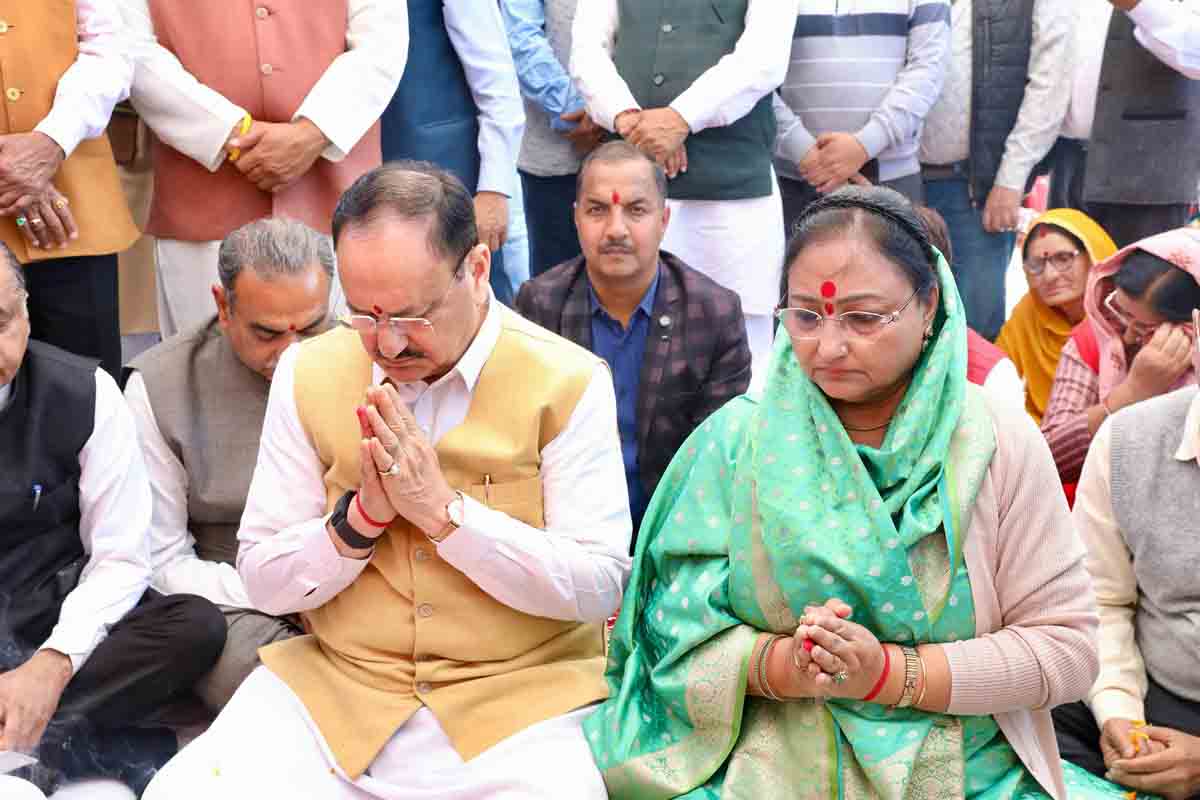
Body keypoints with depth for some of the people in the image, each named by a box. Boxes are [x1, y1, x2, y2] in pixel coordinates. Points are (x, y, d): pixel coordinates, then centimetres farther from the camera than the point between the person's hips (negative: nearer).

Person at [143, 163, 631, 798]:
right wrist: (360, 516, -15)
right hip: (331, 693, 2)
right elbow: (263, 582, 3)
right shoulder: (308, 372, 2)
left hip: (520, 699, -1)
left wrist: (444, 510, -19)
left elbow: (598, 586, -12)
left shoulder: (567, 383, -7)